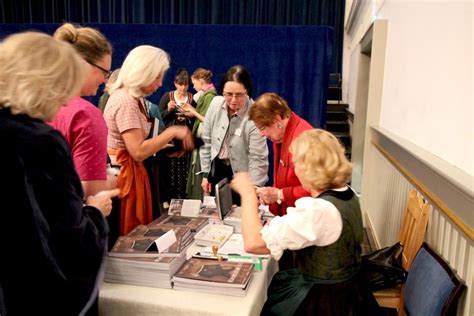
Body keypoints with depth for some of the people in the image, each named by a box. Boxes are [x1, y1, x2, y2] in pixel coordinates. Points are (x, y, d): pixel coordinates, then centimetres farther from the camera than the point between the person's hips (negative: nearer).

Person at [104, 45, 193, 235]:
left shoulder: (133, 98, 10)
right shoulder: (125, 101, -20)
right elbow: (138, 152, -26)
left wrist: (161, 145, 3)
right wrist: (172, 132, -21)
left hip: (130, 172, 10)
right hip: (123, 175, -10)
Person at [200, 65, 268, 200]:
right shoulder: (216, 103, -10)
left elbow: (258, 159, -23)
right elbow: (206, 140, 1)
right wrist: (205, 174, 4)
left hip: (241, 174, -4)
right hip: (217, 169, 5)